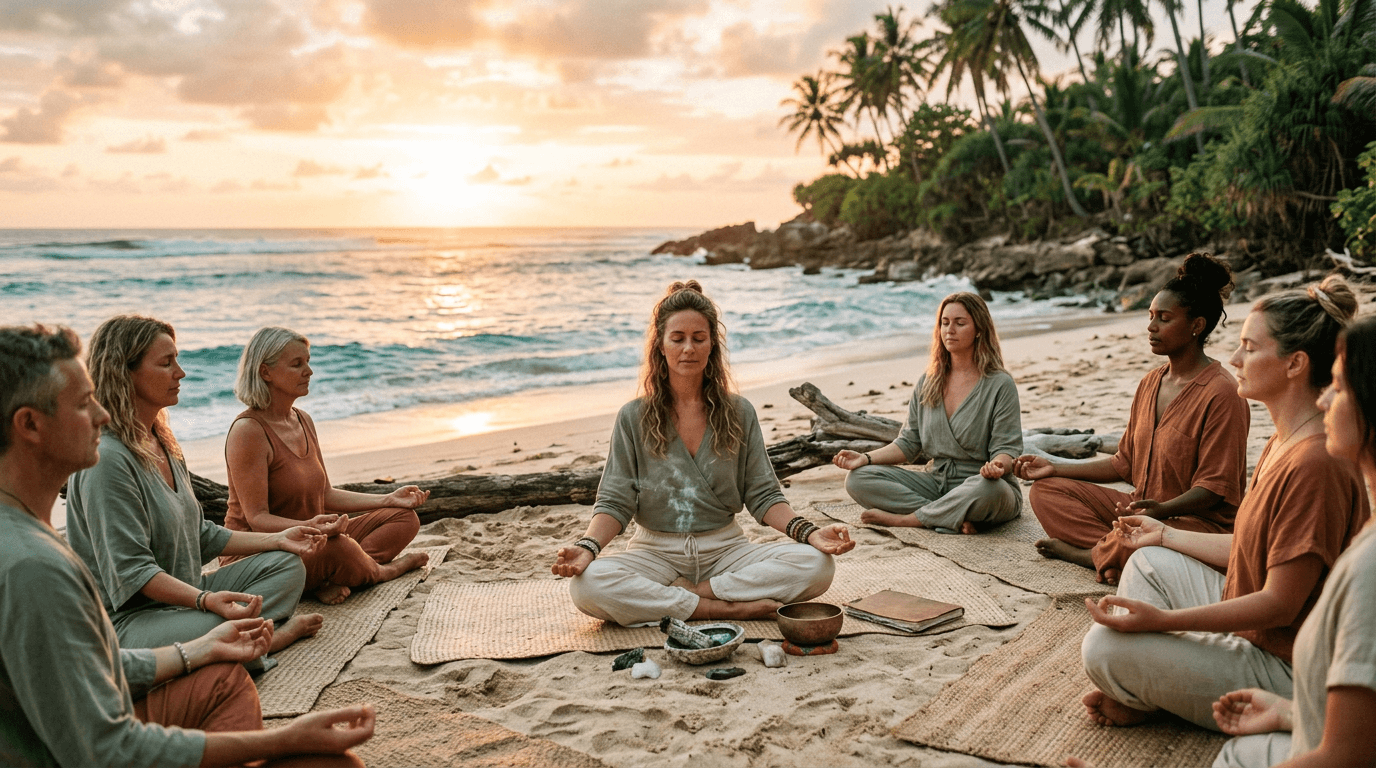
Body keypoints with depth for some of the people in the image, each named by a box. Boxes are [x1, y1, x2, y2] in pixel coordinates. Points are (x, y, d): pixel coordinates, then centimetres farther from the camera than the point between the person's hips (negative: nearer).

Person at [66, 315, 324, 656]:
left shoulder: (164, 446, 13)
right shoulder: (107, 459, -19)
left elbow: (200, 535, 19)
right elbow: (131, 570, -23)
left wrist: (277, 539, 15)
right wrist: (205, 600, -35)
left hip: (183, 594, 10)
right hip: (126, 617, -10)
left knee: (287, 565, 7)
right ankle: (275, 635, -3)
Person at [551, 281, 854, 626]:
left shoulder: (739, 413, 5)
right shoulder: (634, 417, 1)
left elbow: (762, 495, 4)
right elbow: (615, 501, -2)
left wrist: (809, 532, -14)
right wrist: (588, 547, -22)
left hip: (725, 549, 1)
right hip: (657, 552, -1)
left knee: (816, 565, -24)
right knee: (586, 584, -33)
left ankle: (685, 594, -18)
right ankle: (728, 608, -24)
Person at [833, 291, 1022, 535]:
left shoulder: (1000, 385, -5)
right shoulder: (928, 383, 9)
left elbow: (1007, 449, -8)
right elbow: (909, 443, 10)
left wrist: (998, 466, -33)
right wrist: (866, 458, -6)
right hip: (938, 484, 5)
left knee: (987, 488, -42)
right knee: (858, 479, -13)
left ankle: (903, 519, -22)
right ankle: (952, 519, -26)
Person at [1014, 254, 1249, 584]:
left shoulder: (1222, 393, -15)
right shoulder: (1150, 383, 11)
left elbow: (1214, 488, -17)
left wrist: (1161, 509, -36)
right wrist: (1055, 468, 12)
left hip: (1202, 521, -8)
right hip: (1144, 509, 8)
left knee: (1128, 545, -40)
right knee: (1045, 491, -1)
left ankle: (1080, 551, -5)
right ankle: (1107, 552, -20)